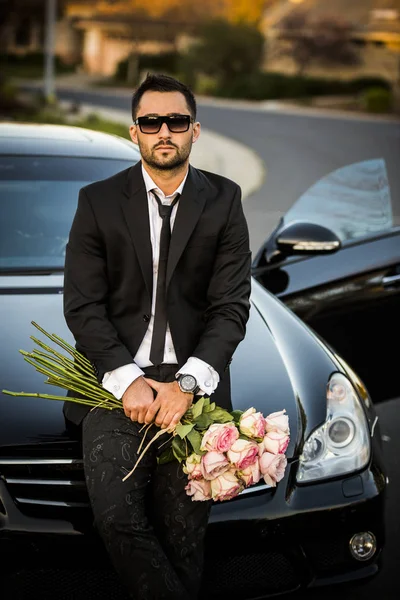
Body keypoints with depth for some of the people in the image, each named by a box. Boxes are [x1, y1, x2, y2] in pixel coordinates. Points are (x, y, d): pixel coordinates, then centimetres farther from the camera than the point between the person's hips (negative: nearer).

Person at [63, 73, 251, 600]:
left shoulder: (224, 201, 6)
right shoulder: (99, 202, 6)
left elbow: (232, 308, 1)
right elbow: (82, 306, 1)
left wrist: (186, 384, -14)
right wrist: (127, 379, -13)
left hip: (193, 384, 0)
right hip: (117, 377, 0)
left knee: (184, 532, -2)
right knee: (118, 516, -16)